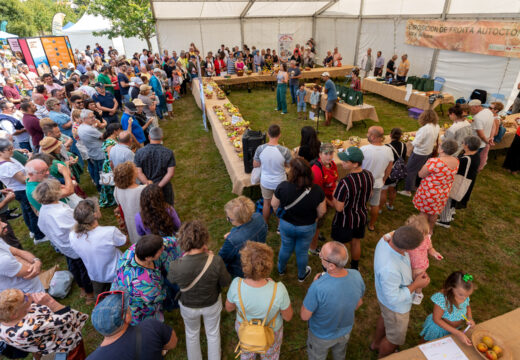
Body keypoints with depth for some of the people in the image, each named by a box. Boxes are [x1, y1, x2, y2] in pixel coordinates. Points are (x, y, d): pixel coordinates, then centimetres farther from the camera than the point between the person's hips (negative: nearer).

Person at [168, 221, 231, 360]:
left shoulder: (176, 266, -35)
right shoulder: (216, 261, -37)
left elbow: (171, 279, -10)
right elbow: (225, 282, -16)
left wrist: (186, 256, -9)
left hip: (188, 307, 1)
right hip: (212, 304, 0)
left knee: (192, 334, 33)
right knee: (213, 333, 31)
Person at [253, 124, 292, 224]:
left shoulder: (260, 149, -19)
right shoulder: (284, 150, -25)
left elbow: (255, 165, -5)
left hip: (265, 182, 2)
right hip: (280, 182, -2)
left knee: (266, 203, 24)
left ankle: (265, 225, 43)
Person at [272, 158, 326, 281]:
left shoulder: (282, 187, -27)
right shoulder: (317, 190, -26)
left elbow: (274, 205, -12)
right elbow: (322, 212, -14)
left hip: (286, 225, 1)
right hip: (307, 227, 0)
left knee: (286, 247, 27)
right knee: (302, 251, 23)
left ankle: (281, 269, 54)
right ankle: (302, 275, 49)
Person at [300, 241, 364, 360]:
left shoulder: (318, 287, -45)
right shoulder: (356, 276, -29)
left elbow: (304, 316, -27)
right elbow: (359, 303, -7)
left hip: (321, 336, -3)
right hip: (345, 331, 3)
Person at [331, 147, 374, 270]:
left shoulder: (345, 183, -35)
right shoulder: (369, 175, -12)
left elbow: (339, 208, -27)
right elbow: (368, 195, 4)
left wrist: (334, 195, -12)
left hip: (345, 220, -6)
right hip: (362, 216, 6)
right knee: (356, 242, 27)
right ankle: (355, 266, 49)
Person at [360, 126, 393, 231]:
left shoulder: (364, 149, -26)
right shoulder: (388, 150, -13)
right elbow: (388, 169, 0)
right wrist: (383, 180, 17)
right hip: (377, 183, 3)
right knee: (375, 205, 21)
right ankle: (371, 225, 39)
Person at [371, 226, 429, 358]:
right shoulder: (389, 269, -47)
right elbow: (393, 299, -31)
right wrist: (415, 285, -24)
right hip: (396, 307, -8)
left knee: (385, 317, 36)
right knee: (395, 338, 21)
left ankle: (376, 344, 65)